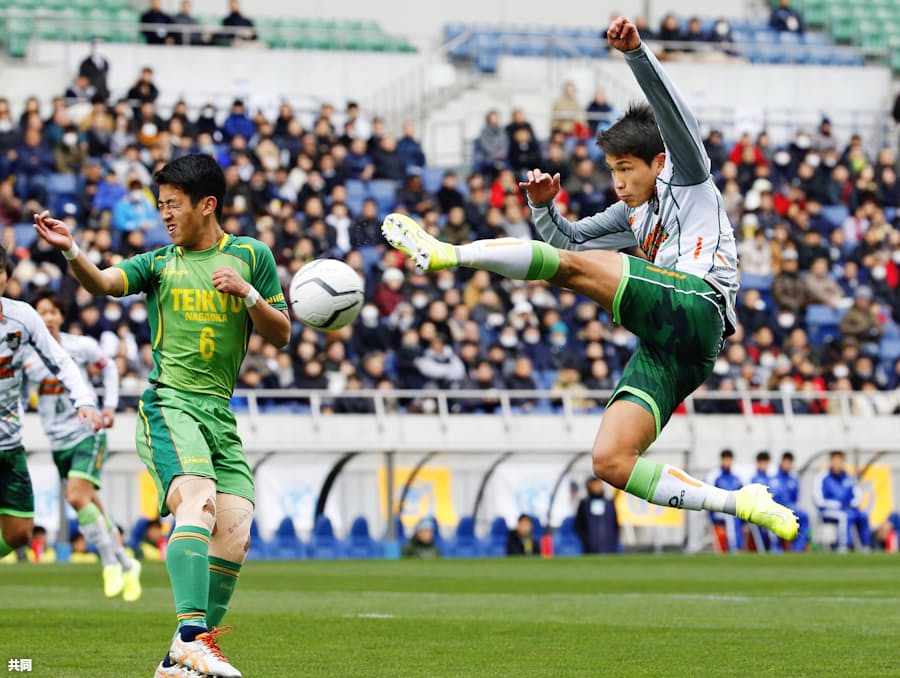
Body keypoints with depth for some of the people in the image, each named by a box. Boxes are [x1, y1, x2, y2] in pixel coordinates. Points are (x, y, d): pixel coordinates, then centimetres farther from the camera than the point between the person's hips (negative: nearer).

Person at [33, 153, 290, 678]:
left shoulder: (252, 256, 13)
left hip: (221, 414, 3)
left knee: (235, 534, -6)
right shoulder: (159, 263, 9)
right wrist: (70, 250, -30)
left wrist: (248, 294, -6)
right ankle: (191, 635, -39)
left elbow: (281, 335, 12)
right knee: (198, 501, -27)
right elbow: (104, 283, -10)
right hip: (169, 402, -3)